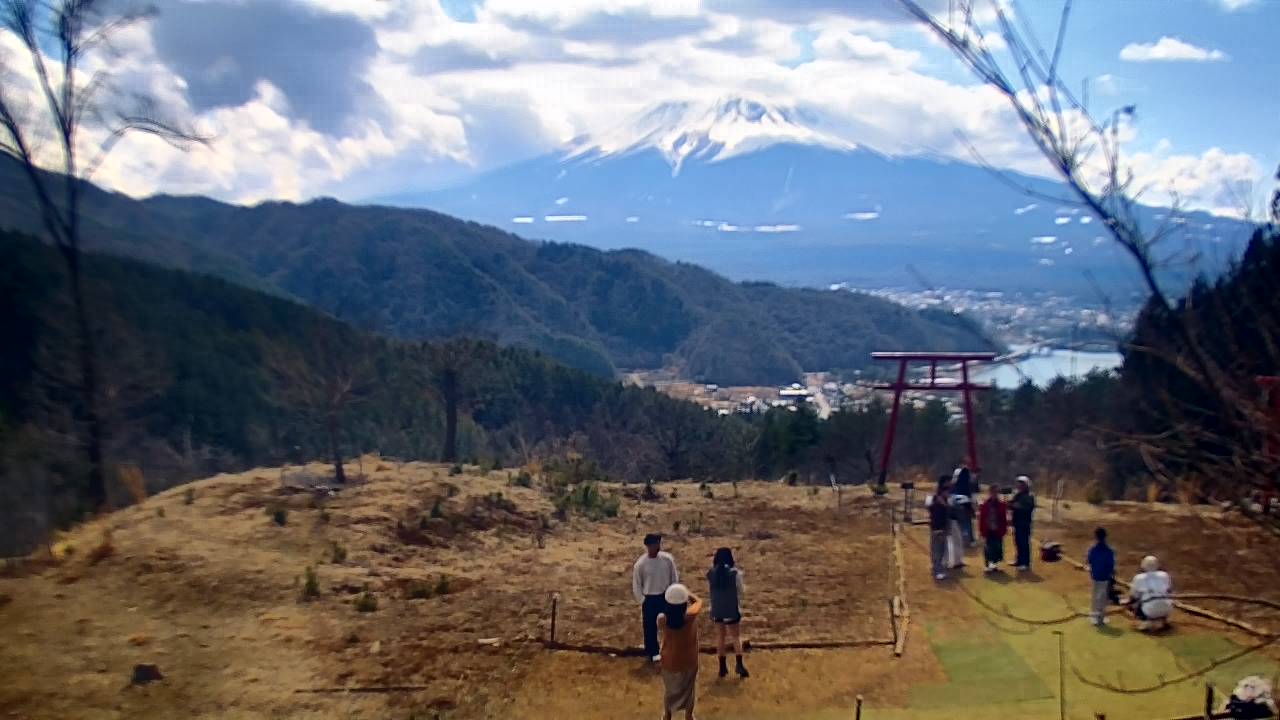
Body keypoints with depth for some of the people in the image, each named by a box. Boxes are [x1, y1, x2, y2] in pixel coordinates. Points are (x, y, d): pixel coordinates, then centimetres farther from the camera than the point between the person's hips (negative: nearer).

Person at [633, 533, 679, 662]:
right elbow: (636, 585, -5)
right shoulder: (640, 564, -16)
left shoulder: (667, 559, -10)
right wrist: (643, 601, -4)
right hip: (649, 599, -2)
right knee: (650, 627, 9)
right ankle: (652, 652, 27)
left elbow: (674, 578, 2)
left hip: (666, 597, 2)